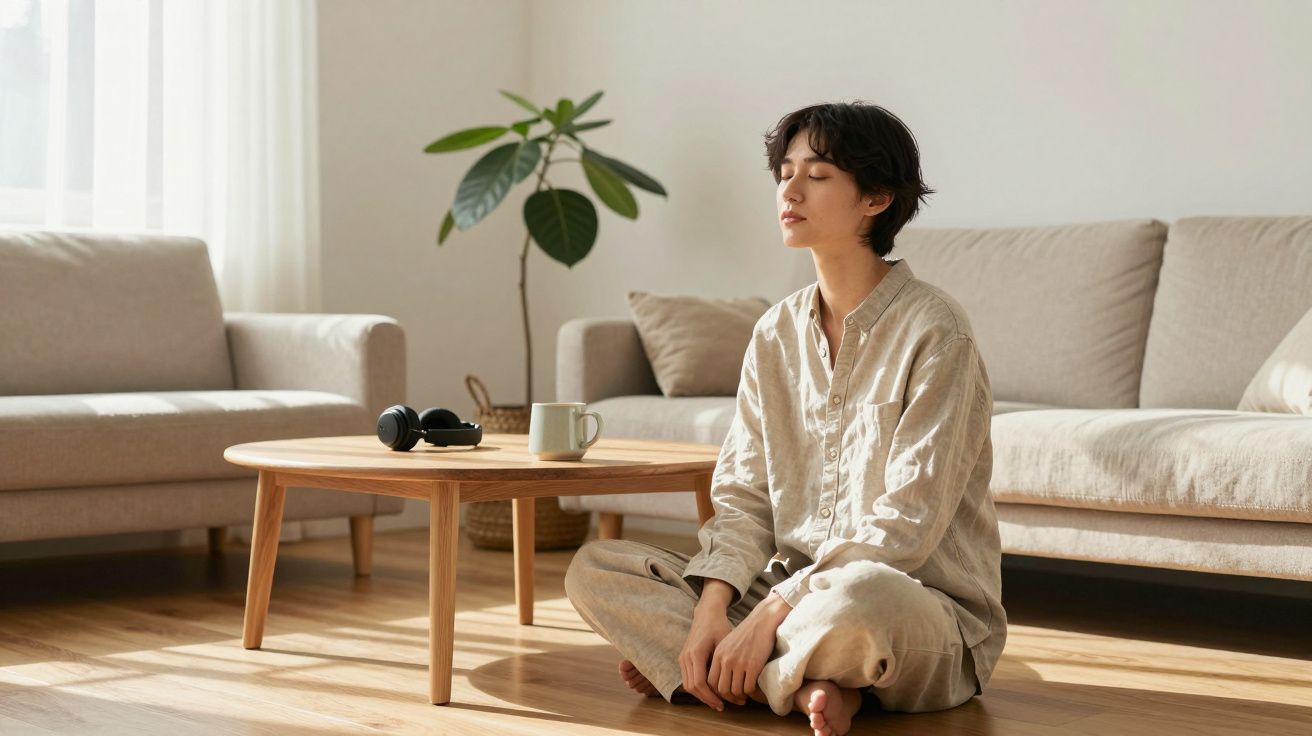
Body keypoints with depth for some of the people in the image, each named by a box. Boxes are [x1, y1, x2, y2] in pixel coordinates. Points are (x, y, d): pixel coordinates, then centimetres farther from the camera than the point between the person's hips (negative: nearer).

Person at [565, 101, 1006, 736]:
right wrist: (710, 612, -12)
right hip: (792, 586, 7)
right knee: (594, 568, -6)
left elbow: (904, 526, -17)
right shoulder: (777, 331, 9)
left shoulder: (932, 330, -11)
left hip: (927, 605, -7)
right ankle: (803, 684, -16)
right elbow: (743, 495, 5)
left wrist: (769, 614, -20)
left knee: (858, 596, -43)